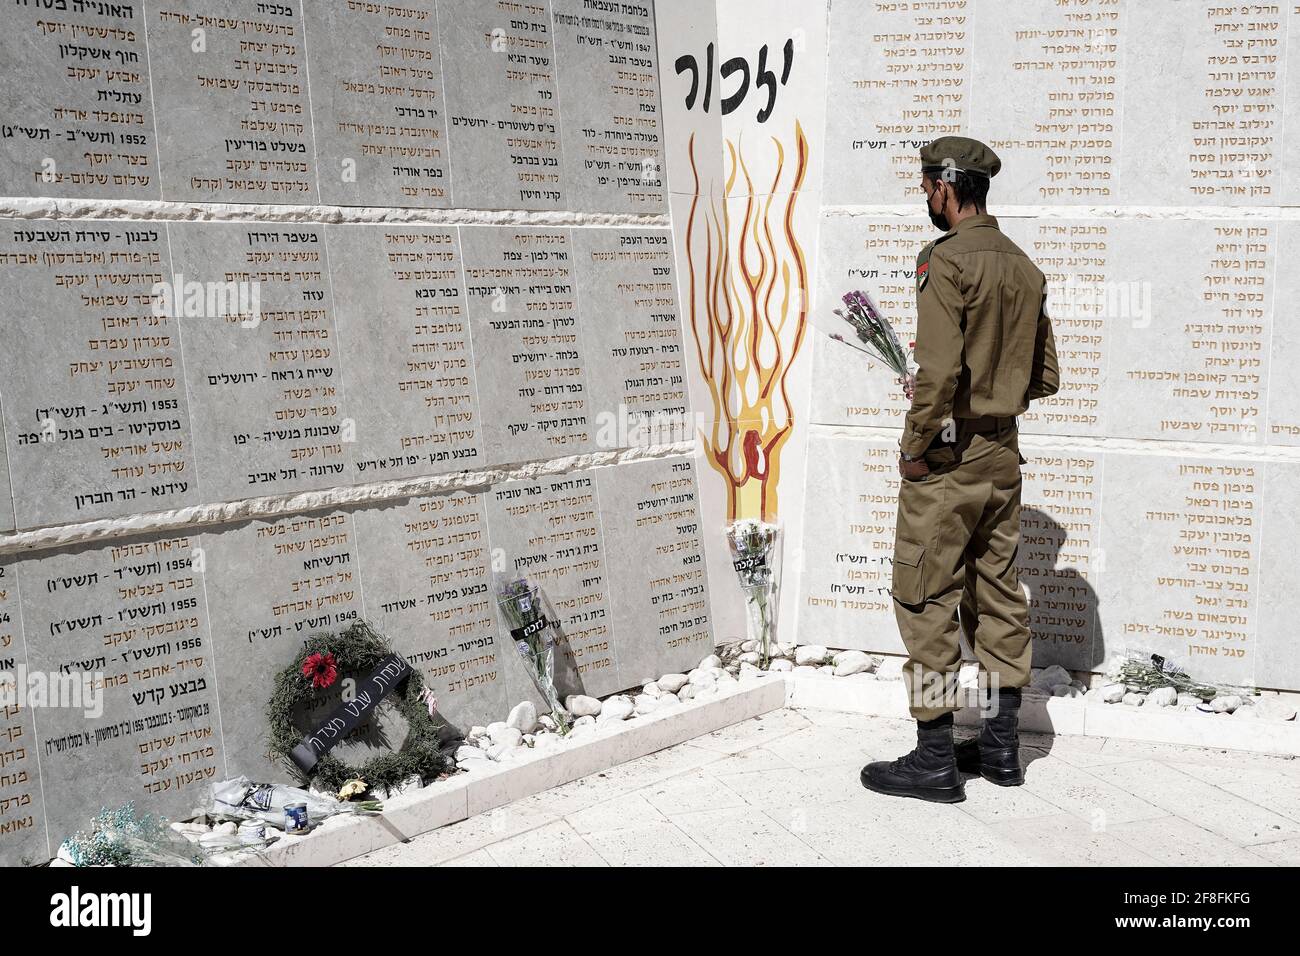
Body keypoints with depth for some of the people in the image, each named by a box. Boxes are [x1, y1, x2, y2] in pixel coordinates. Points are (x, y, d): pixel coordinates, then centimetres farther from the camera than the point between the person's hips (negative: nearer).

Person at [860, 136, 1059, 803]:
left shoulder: (945, 260, -14)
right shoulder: (1024, 267, 10)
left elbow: (941, 370, -24)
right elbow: (1044, 377, 13)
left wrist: (915, 446, -13)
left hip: (947, 457, -8)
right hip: (1003, 454, 8)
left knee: (925, 602, 1)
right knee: (997, 594, 15)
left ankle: (935, 760, 7)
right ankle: (1000, 744, 25)